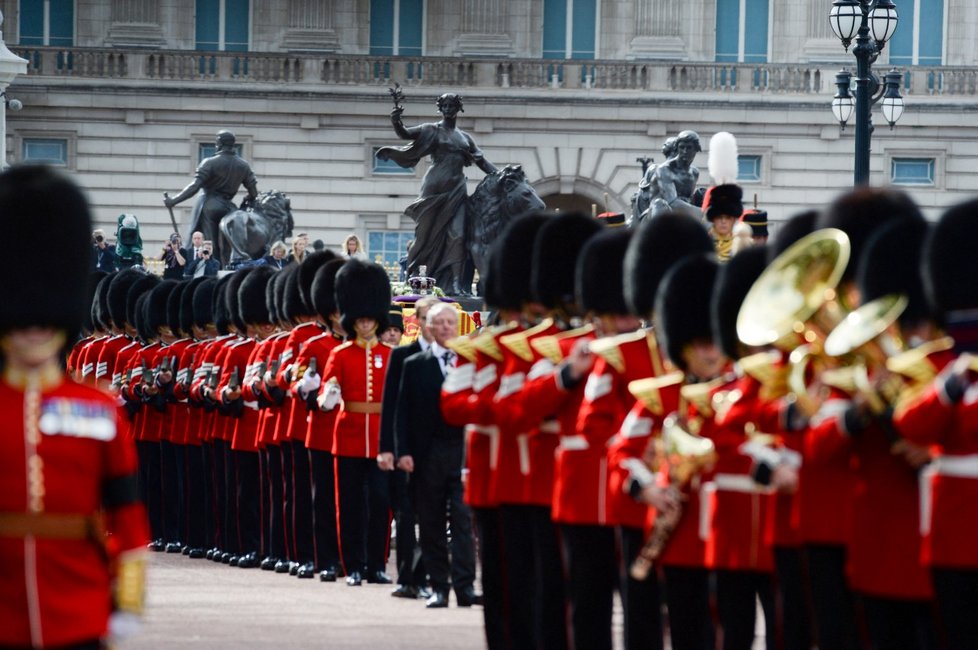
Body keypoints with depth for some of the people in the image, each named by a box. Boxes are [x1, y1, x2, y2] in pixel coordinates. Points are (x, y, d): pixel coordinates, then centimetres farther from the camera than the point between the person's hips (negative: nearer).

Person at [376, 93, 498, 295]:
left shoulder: (464, 137, 18)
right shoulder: (432, 130, 3)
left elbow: (482, 161, 20)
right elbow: (406, 134, -11)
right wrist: (396, 122, -32)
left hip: (456, 189, 4)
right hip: (435, 186, -4)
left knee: (457, 234, -9)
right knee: (427, 232, -1)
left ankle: (455, 283, -16)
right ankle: (413, 277, 8)